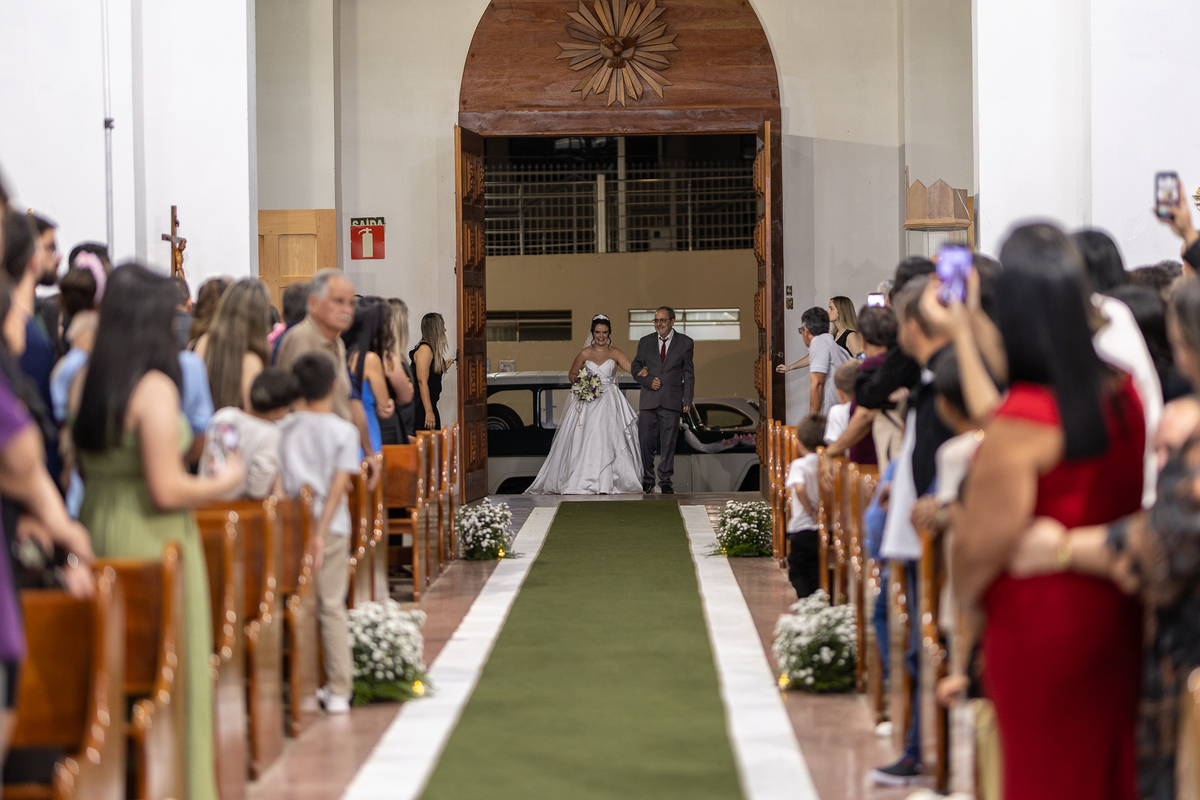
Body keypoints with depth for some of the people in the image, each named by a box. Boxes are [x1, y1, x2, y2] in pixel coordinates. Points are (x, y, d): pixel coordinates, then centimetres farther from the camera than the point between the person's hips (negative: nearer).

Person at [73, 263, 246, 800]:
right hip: (153, 542, -7)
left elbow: (83, 464, 12)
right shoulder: (155, 388, -17)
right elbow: (167, 490, -20)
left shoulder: (86, 380, 3)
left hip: (97, 531, 7)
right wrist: (224, 482, -5)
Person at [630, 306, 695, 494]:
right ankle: (647, 479, 12)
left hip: (672, 401, -2)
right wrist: (648, 381, -7)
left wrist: (688, 400, -2)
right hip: (648, 400, 2)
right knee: (645, 441, -1)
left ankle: (666, 481, 8)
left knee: (668, 442, -1)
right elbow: (635, 367, 12)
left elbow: (689, 373, 5)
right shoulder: (645, 342, 12)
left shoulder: (685, 342, 6)